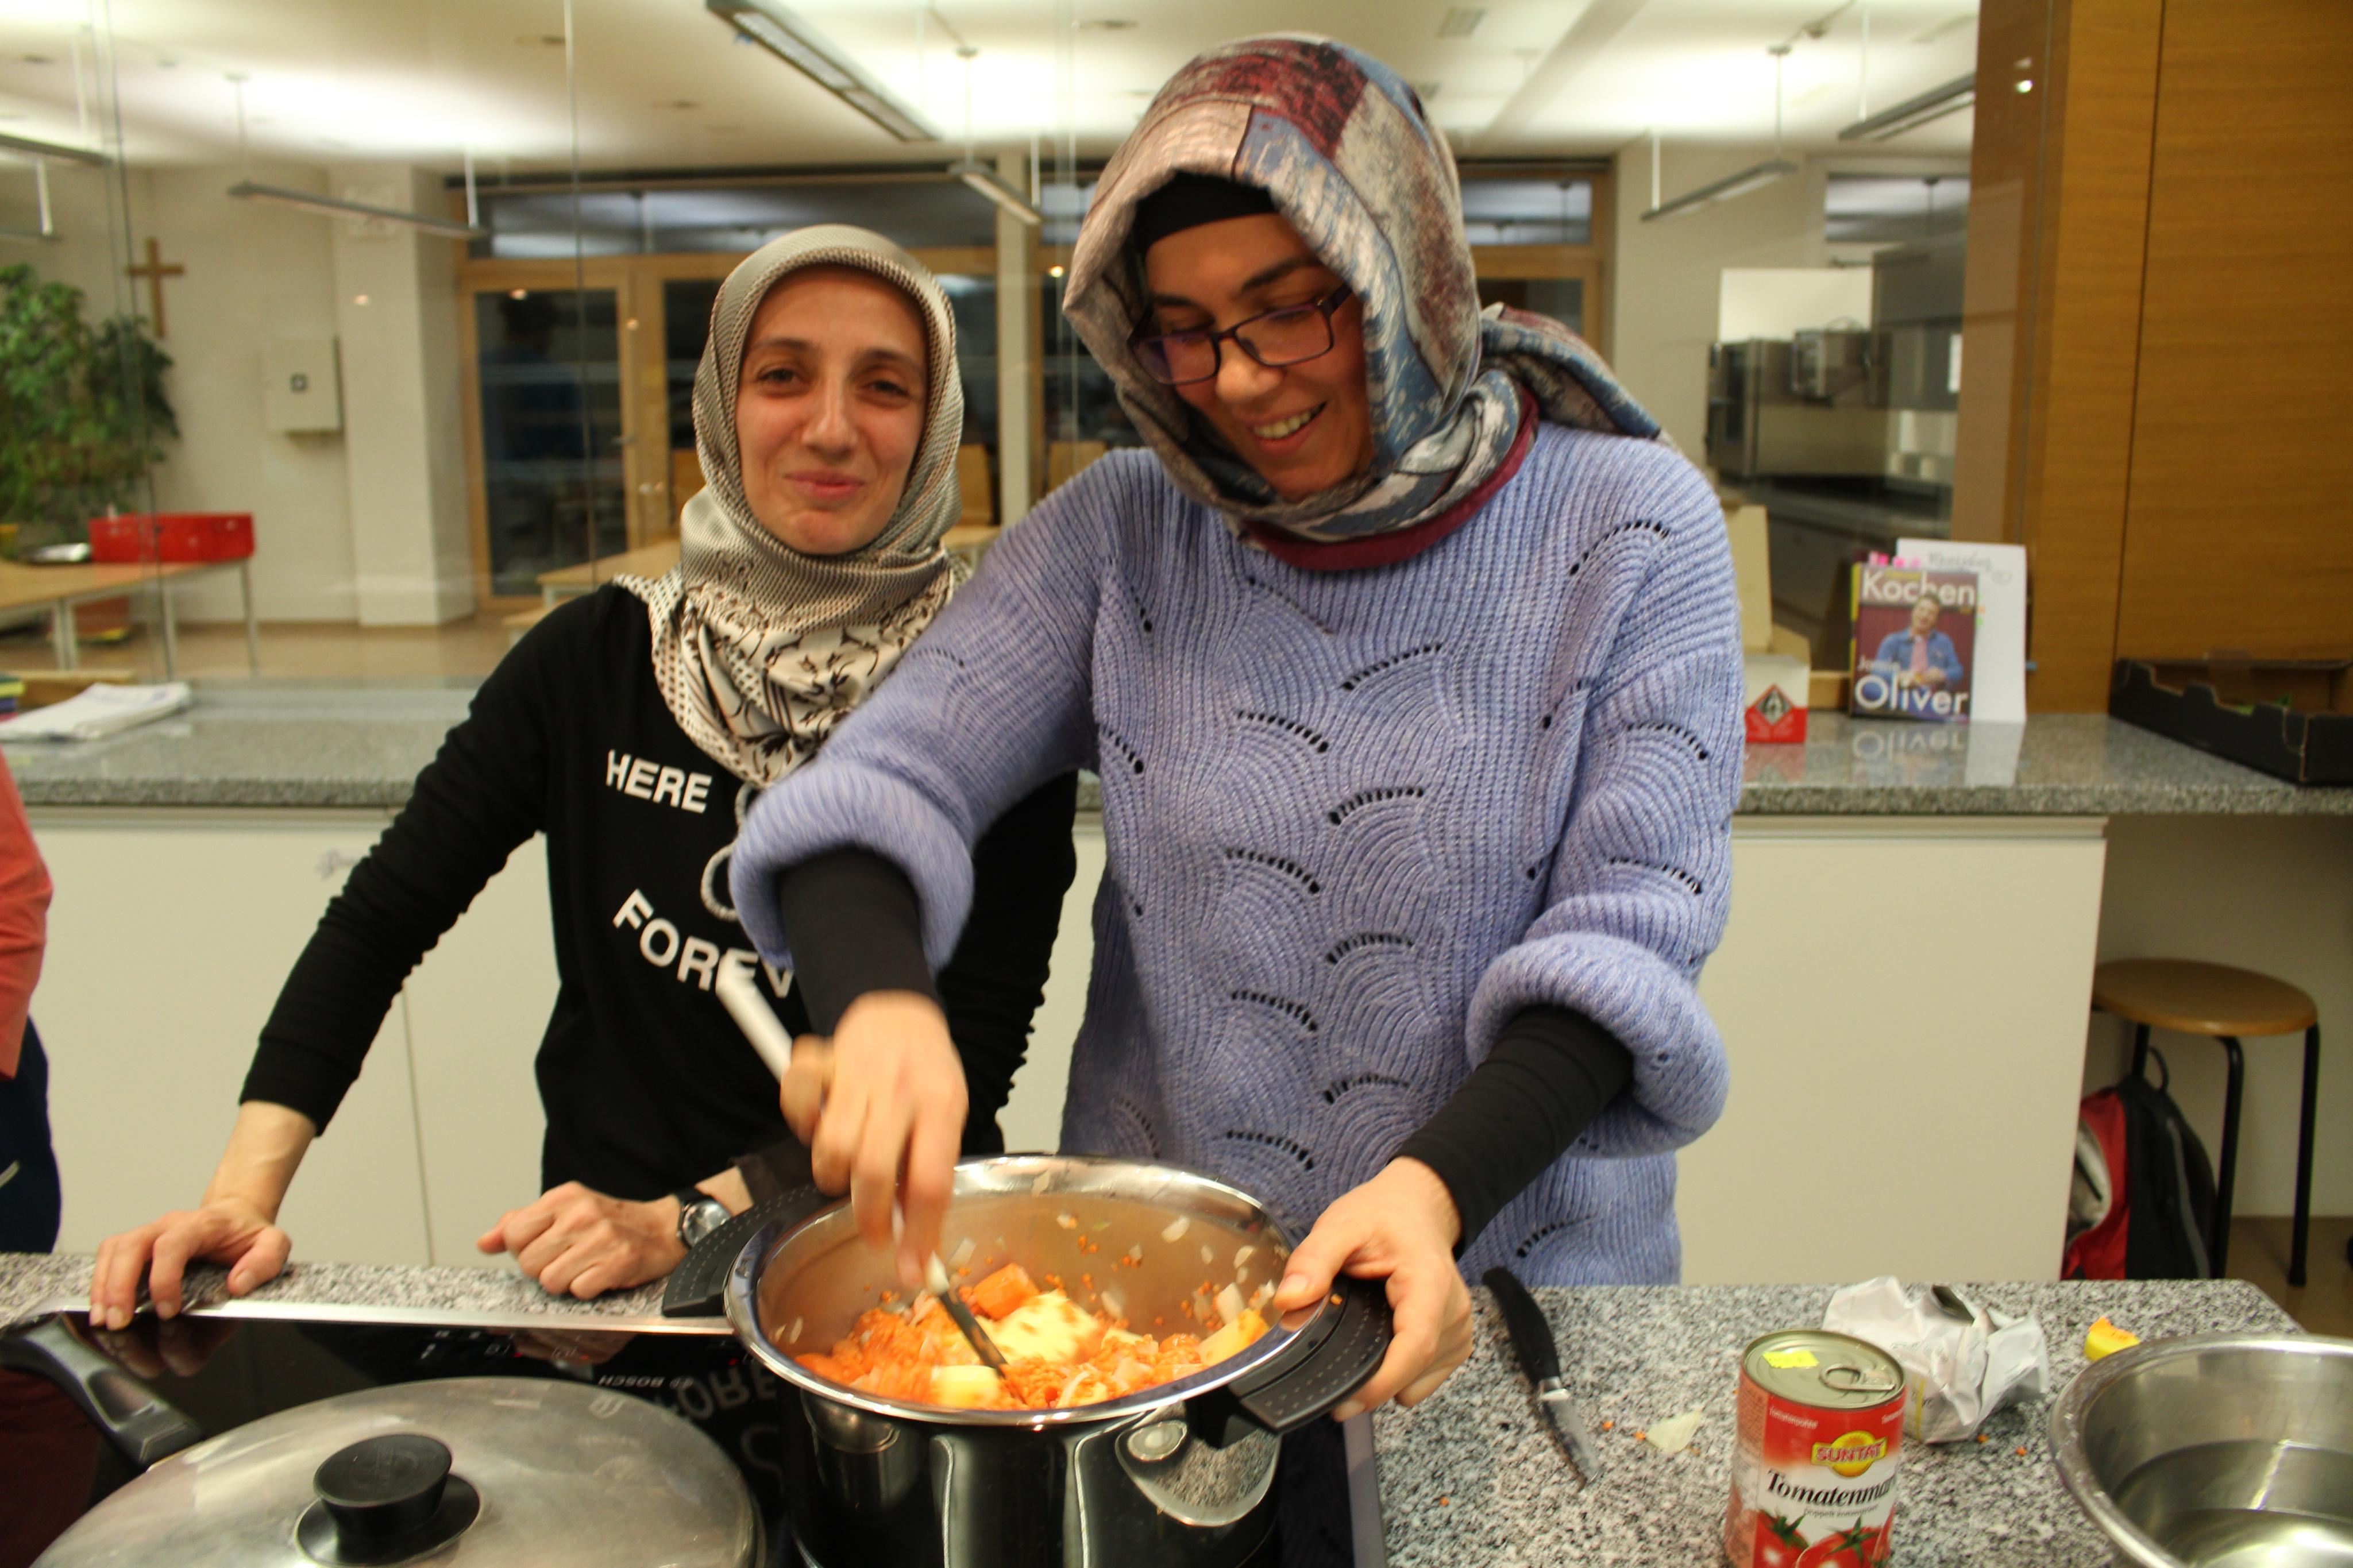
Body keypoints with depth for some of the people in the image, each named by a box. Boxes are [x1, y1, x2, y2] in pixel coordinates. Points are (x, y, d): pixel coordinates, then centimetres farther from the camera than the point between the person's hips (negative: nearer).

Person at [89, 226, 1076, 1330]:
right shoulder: (597, 660, 1)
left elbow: (966, 1064, -9)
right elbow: (382, 914, 7)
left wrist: (686, 1222, -15)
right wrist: (245, 1191, -3)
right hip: (598, 1288, 2)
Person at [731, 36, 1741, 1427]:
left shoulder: (1634, 530, -10)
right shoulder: (1120, 534, -5)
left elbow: (1628, 939, -13)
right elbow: (892, 777, -7)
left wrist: (1443, 1184, -29)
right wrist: (880, 997, -29)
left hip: (1517, 1280, -1)